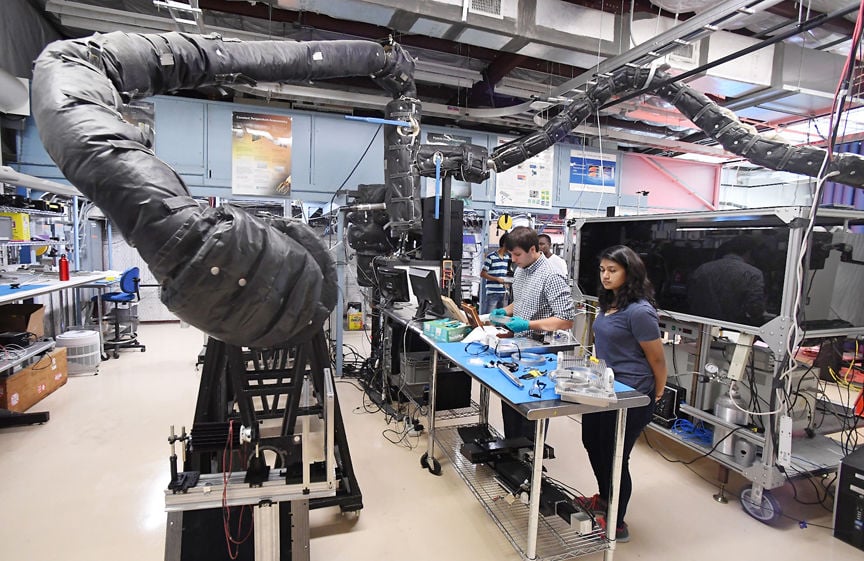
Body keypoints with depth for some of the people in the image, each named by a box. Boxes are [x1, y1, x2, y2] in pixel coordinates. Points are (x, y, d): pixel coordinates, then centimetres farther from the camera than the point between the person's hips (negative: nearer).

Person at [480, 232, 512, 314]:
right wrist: (497, 279, -13)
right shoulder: (491, 257, -9)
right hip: (492, 293, -6)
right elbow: (482, 274, -7)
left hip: (503, 293, 6)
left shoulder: (507, 257, 11)